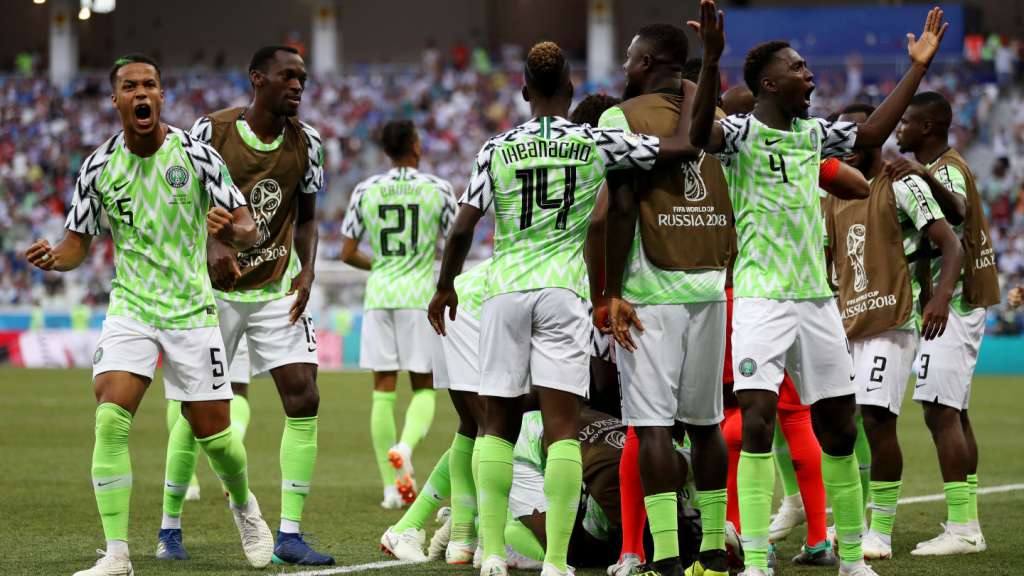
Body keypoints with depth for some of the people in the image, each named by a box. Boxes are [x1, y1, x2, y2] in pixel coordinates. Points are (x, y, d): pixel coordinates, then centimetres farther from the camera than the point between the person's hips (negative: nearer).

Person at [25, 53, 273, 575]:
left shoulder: (196, 155, -7)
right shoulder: (98, 166, -2)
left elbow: (248, 229, -5)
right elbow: (78, 243, 7)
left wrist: (232, 230, -29)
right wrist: (54, 257, -17)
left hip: (191, 310, -1)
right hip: (130, 309, 1)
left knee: (212, 430, 2)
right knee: (109, 419, -18)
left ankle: (243, 506, 36)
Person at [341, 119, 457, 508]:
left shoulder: (365, 191, 3)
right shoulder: (437, 189, -2)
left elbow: (348, 254, 6)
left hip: (379, 296, 2)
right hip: (420, 296, -2)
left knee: (383, 389, 5)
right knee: (424, 387, 8)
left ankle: (392, 485, 4)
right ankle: (405, 445, -22)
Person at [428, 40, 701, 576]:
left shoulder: (496, 150, 3)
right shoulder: (597, 143, 0)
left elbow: (462, 229, 2)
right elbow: (684, 145, 1)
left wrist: (444, 288, 17)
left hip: (505, 291, 1)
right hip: (562, 291, -1)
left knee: (498, 424, 9)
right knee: (562, 426, -3)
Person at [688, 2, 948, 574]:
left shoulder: (814, 133, 12)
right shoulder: (741, 132, -8)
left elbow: (873, 134, 24)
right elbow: (701, 132, -29)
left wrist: (919, 66, 22)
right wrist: (711, 60, -44)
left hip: (817, 299, 7)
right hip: (761, 298, -7)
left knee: (840, 428, 10)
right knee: (758, 422, -17)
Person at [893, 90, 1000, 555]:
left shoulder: (947, 168, -14)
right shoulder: (939, 168, 17)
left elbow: (957, 211, -37)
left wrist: (926, 177, -51)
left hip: (952, 304, -10)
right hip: (961, 303, 10)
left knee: (941, 413, -13)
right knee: (954, 414, 11)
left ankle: (961, 529, -15)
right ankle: (969, 525, 12)